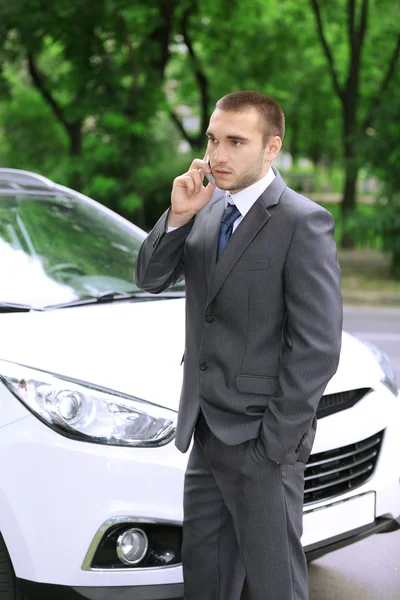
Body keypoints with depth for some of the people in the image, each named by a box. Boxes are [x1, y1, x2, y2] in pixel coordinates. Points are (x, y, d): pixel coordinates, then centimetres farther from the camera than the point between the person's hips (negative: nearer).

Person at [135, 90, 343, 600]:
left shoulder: (303, 223, -16)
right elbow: (150, 279, 7)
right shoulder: (209, 208, 7)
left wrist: (274, 441, -17)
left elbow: (318, 347, -18)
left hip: (260, 441, -7)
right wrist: (177, 216, -10)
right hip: (207, 433, 7)